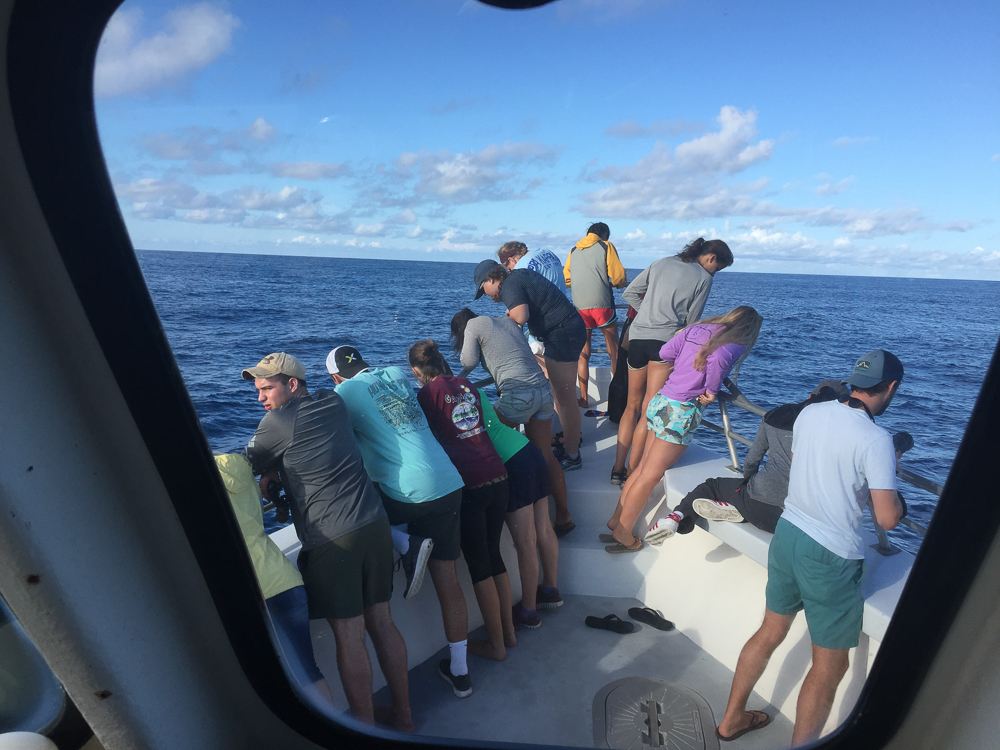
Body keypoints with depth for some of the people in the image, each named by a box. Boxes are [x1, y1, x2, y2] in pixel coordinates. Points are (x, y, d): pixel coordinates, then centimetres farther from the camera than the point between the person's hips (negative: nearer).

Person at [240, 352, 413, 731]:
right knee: (382, 622, 16)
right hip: (374, 524, 7)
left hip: (331, 540, -6)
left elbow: (247, 465, 8)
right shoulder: (334, 403, 10)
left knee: (349, 636, 6)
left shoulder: (278, 422, -7)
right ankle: (402, 715, 31)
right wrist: (273, 471, 18)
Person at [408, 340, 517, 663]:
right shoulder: (467, 385, 12)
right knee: (494, 555, 20)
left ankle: (496, 644, 23)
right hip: (497, 476, 6)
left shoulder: (427, 393, -4)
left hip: (469, 485, -6)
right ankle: (509, 632, 33)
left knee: (479, 564, 9)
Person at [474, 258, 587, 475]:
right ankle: (569, 440, 30)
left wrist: (509, 315, -7)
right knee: (558, 393, 18)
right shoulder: (519, 274, 16)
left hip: (562, 333, -11)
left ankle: (572, 456, 2)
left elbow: (521, 317, -30)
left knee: (565, 397, -6)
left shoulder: (509, 286, -13)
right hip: (569, 327, 11)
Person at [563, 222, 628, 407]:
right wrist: (615, 283, 21)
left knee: (583, 354, 10)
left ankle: (583, 398, 10)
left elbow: (566, 279, 15)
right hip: (602, 304, -3)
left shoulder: (574, 250, 16)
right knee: (614, 352, 9)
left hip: (579, 307, 3)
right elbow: (619, 277, -1)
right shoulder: (606, 246, 5)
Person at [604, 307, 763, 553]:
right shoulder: (737, 344, -3)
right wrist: (711, 390, -6)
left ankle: (616, 519, 26)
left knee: (643, 467, 17)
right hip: (682, 412, -7)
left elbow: (665, 352, 6)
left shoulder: (698, 327, 12)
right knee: (650, 476, 3)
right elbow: (719, 359, -22)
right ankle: (622, 534, 15)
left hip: (660, 400, 7)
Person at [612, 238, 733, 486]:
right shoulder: (704, 278, 6)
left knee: (632, 406, 14)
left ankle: (617, 469, 14)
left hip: (637, 336, 5)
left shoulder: (663, 262, 19)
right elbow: (690, 322, 5)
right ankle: (632, 472, 1)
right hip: (666, 340, -5)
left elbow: (629, 293, 16)